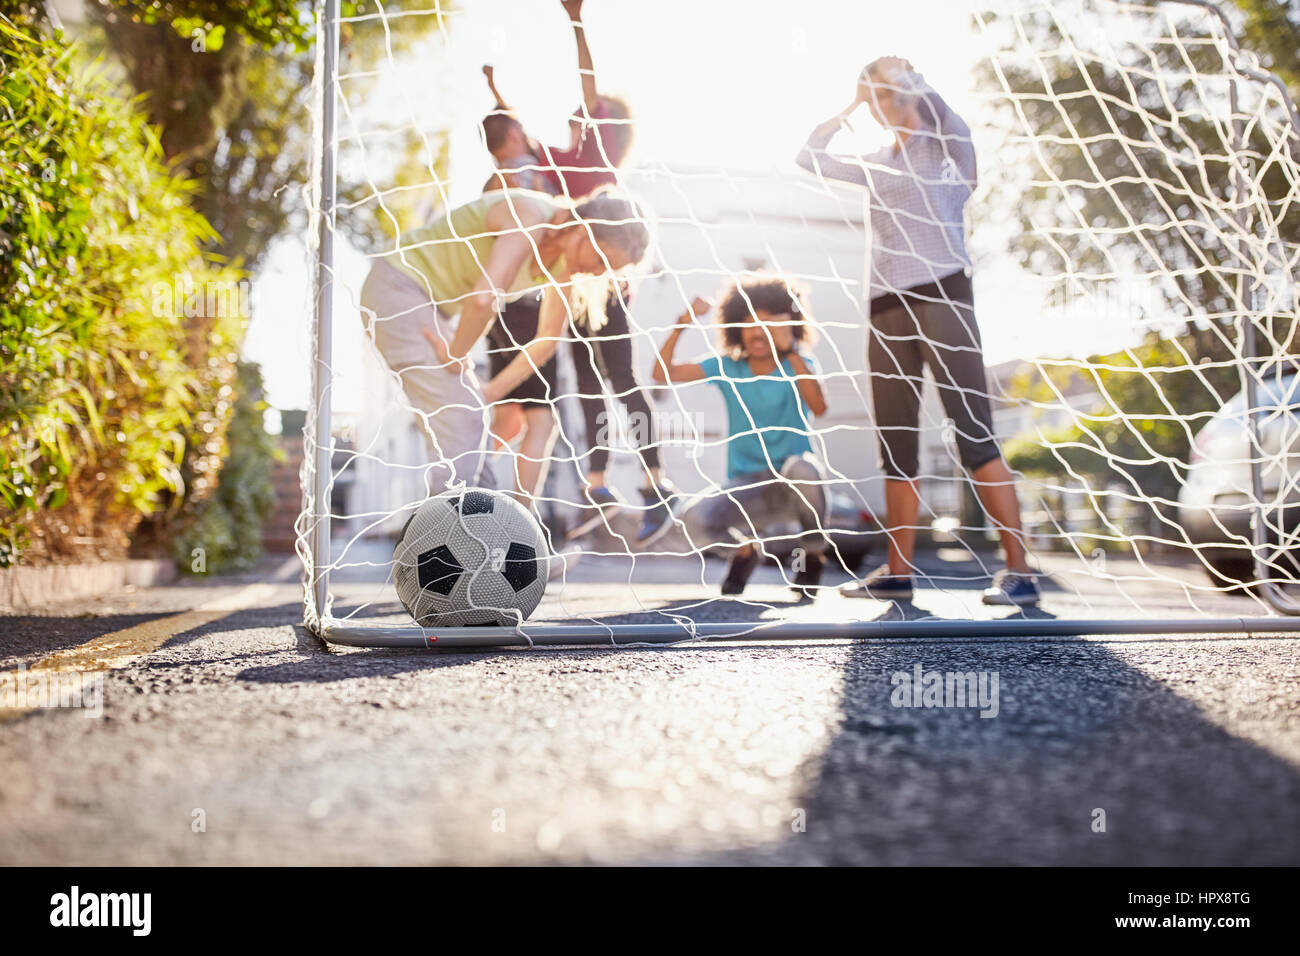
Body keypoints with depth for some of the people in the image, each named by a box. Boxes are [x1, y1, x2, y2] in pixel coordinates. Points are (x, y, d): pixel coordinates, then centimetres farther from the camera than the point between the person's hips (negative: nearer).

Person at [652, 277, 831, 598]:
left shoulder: (799, 365, 2)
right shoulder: (727, 368, 7)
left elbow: (818, 406, -21)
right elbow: (663, 374, -3)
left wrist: (789, 350, -24)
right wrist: (682, 323, -14)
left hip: (793, 487, -1)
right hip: (746, 489, 1)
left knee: (803, 469, -39)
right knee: (695, 522, -30)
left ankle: (813, 554, -7)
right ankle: (746, 545, 9)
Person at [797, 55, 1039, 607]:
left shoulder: (945, 140, 7)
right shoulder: (878, 165, 25)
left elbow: (924, 96, -14)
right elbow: (811, 157, 29)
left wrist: (889, 73, 2)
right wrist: (848, 109, 24)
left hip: (941, 295, -7)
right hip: (888, 308, 7)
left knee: (974, 436, -13)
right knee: (896, 447, 4)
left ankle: (1019, 570, -13)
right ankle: (898, 571, 8)